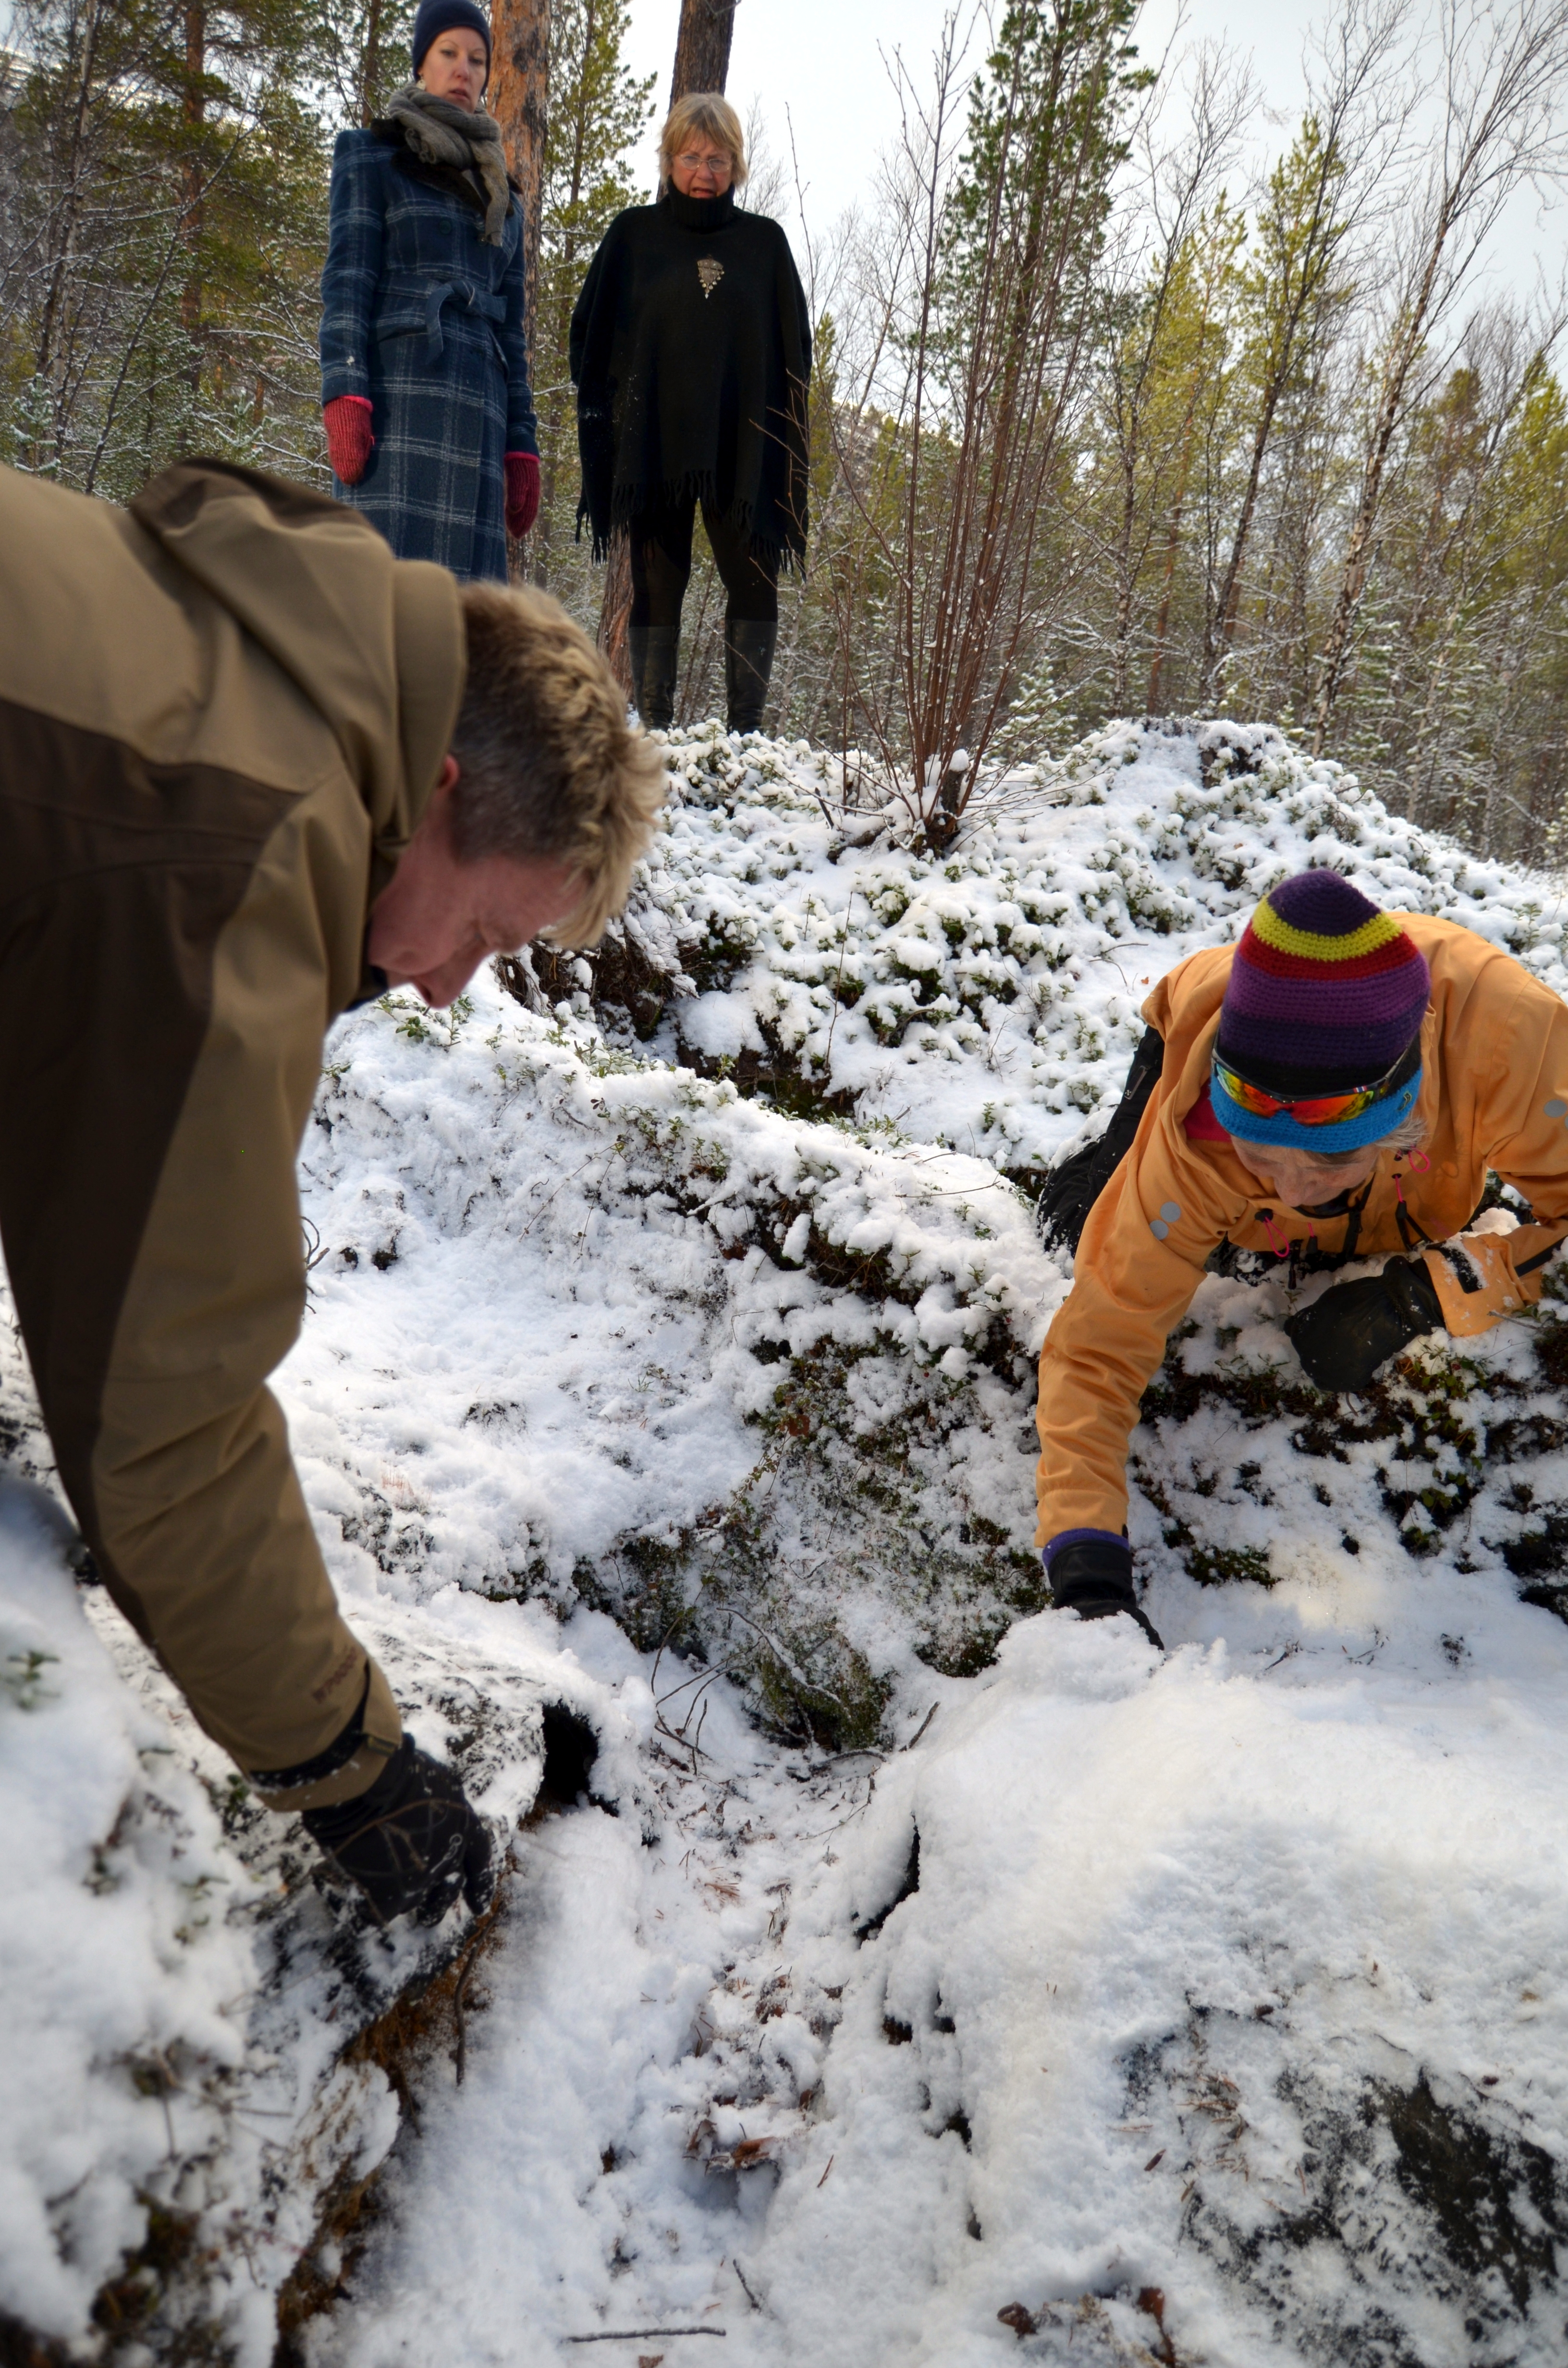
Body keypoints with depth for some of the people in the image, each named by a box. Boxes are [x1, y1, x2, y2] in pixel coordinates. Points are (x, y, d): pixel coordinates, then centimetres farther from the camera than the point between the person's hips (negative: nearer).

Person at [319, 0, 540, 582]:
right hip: (396, 397, -4)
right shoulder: (373, 158, 13)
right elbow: (346, 283, 0)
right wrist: (345, 399, -16)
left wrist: (520, 449, 13)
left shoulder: (500, 196, 27)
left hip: (474, 414, 5)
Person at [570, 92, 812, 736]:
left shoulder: (765, 241, 11)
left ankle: (746, 727, 0)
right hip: (652, 443, -1)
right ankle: (655, 726, 2)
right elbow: (591, 334, 10)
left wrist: (783, 435, 1)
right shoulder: (633, 235, 9)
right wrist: (605, 411, -2)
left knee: (755, 583, -5)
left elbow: (794, 348, 11)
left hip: (742, 448, 1)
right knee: (656, 584, -2)